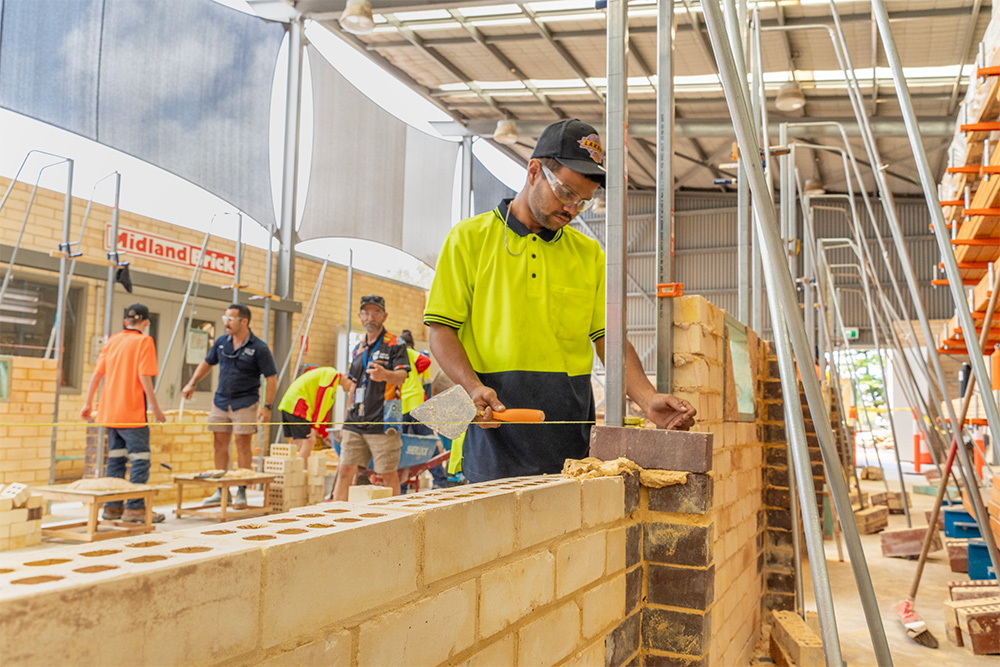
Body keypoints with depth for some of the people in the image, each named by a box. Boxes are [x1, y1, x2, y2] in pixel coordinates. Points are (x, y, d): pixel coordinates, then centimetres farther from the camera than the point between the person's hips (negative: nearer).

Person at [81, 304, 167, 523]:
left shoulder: (112, 340, 11)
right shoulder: (144, 341, -6)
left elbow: (97, 373, 10)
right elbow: (144, 376, -15)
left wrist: (88, 403, 17)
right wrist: (155, 407, -11)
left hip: (110, 410, 7)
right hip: (132, 411, -7)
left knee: (115, 459, 13)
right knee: (140, 459, -1)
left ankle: (112, 507, 15)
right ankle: (134, 508, -4)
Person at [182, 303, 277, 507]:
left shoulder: (259, 348, -10)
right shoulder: (222, 342, 5)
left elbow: (271, 378, -8)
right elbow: (207, 362, 21)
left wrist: (267, 406, -14)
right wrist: (192, 383, 12)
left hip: (245, 404, -5)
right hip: (221, 402, 5)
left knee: (242, 444, -4)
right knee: (220, 444, 7)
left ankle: (241, 491, 6)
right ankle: (221, 491, 15)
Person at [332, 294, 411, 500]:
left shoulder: (395, 344, 0)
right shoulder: (359, 348, 19)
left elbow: (402, 377, -15)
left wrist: (385, 375, -37)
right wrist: (346, 420, 22)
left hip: (382, 422, -6)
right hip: (355, 423, 6)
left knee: (389, 474, -1)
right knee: (345, 471, 0)